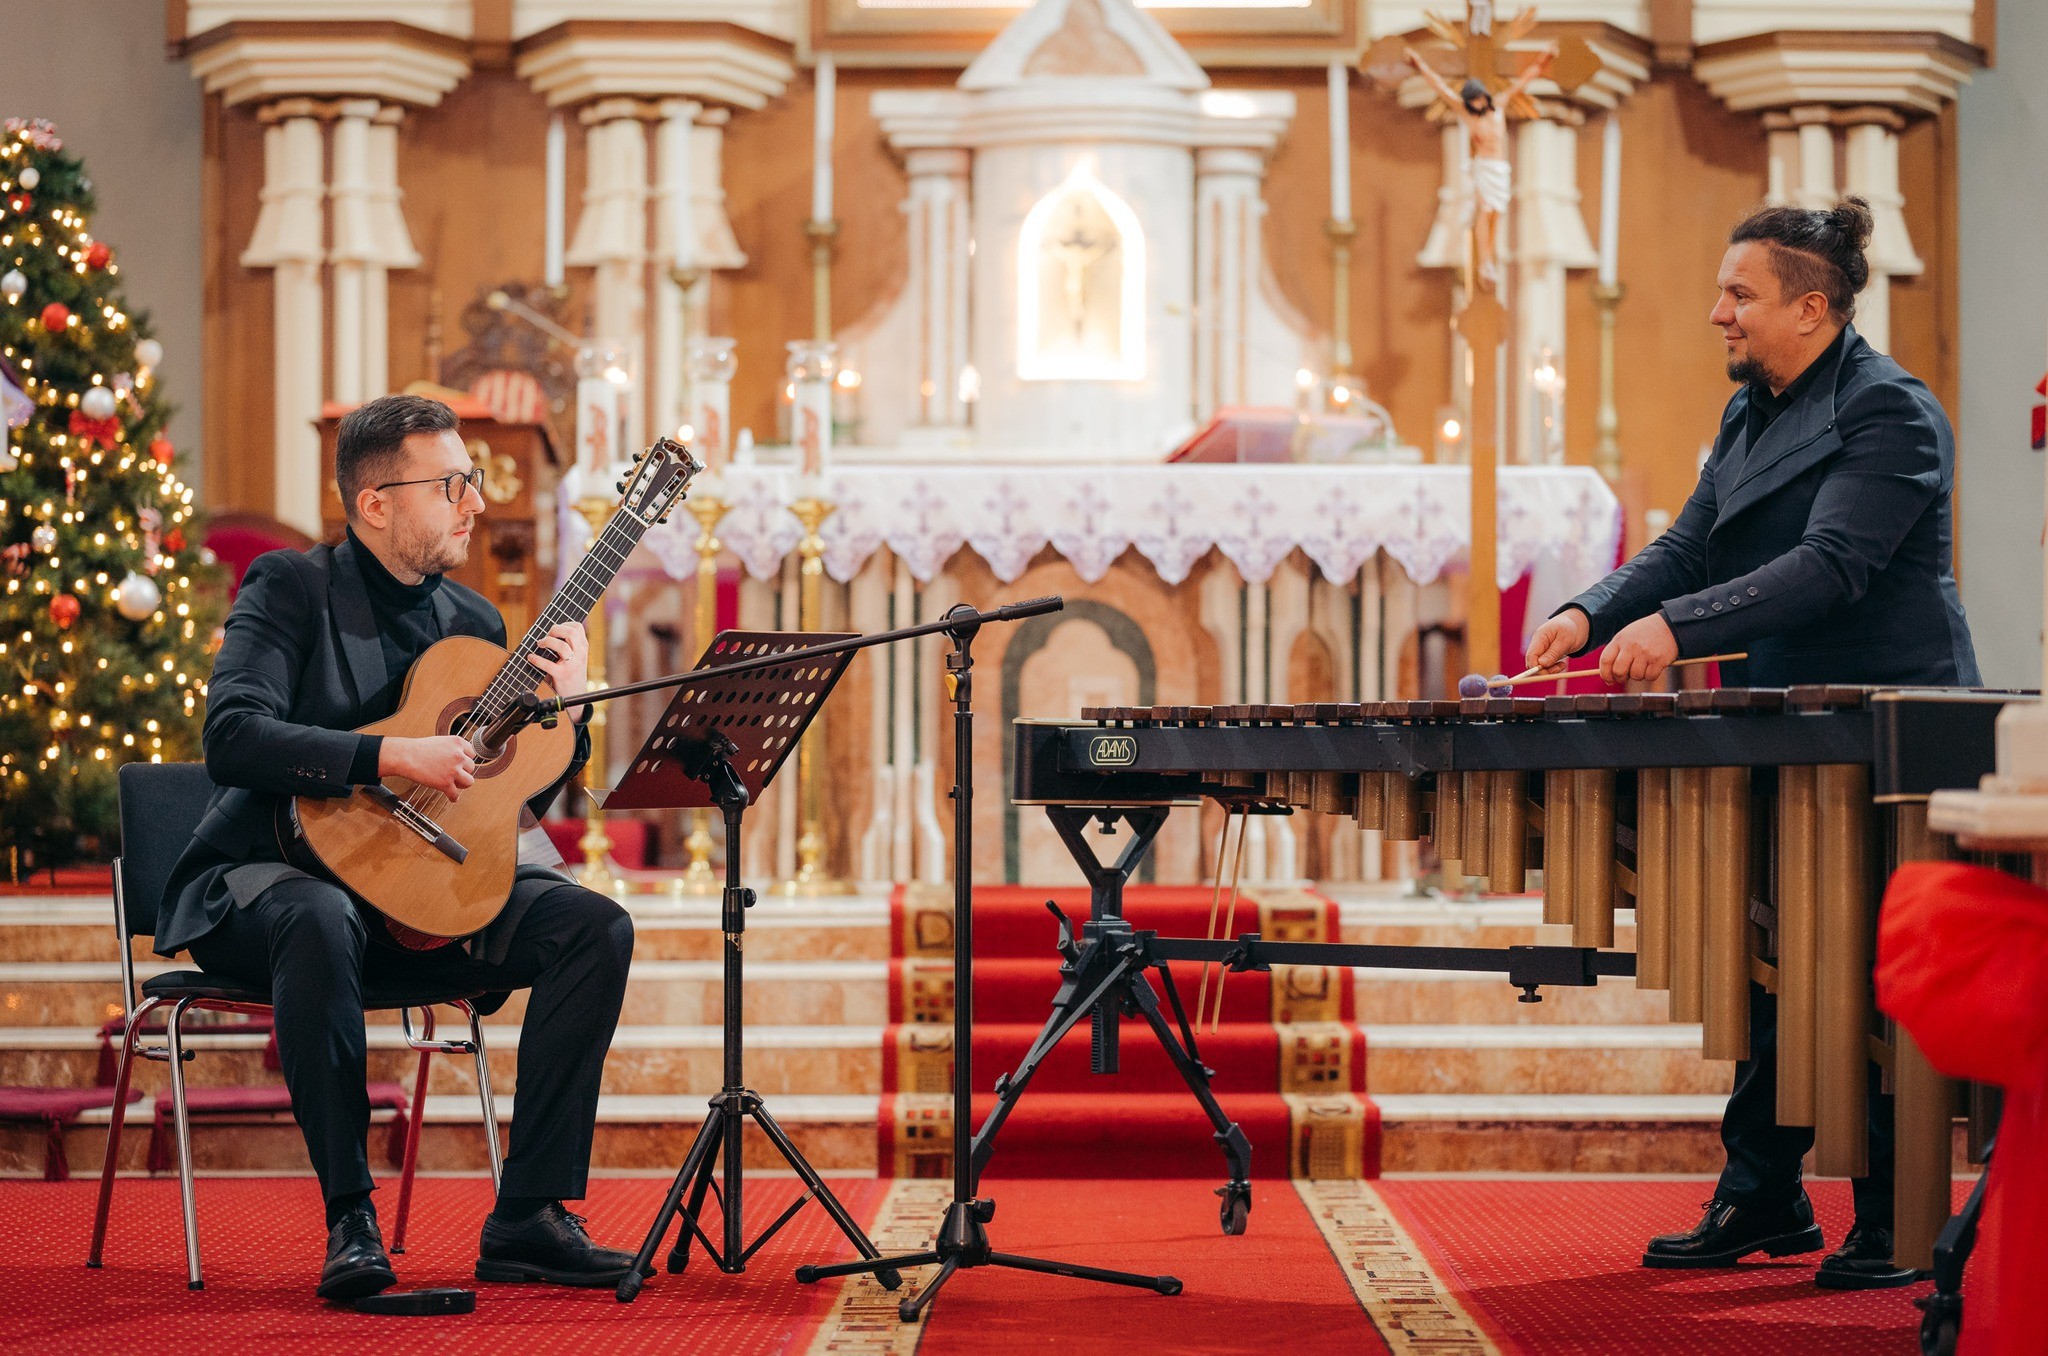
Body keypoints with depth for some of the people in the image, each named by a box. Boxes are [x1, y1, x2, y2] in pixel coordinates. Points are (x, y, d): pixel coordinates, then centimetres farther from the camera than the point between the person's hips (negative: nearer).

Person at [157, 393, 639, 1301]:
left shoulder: (471, 621, 13)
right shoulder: (290, 588, -5)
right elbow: (232, 736, -21)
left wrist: (565, 706, -2)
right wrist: (393, 757, -28)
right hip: (275, 874, -6)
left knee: (596, 927, -16)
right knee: (321, 922, -41)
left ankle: (528, 1217, -16)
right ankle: (350, 1220, -30)